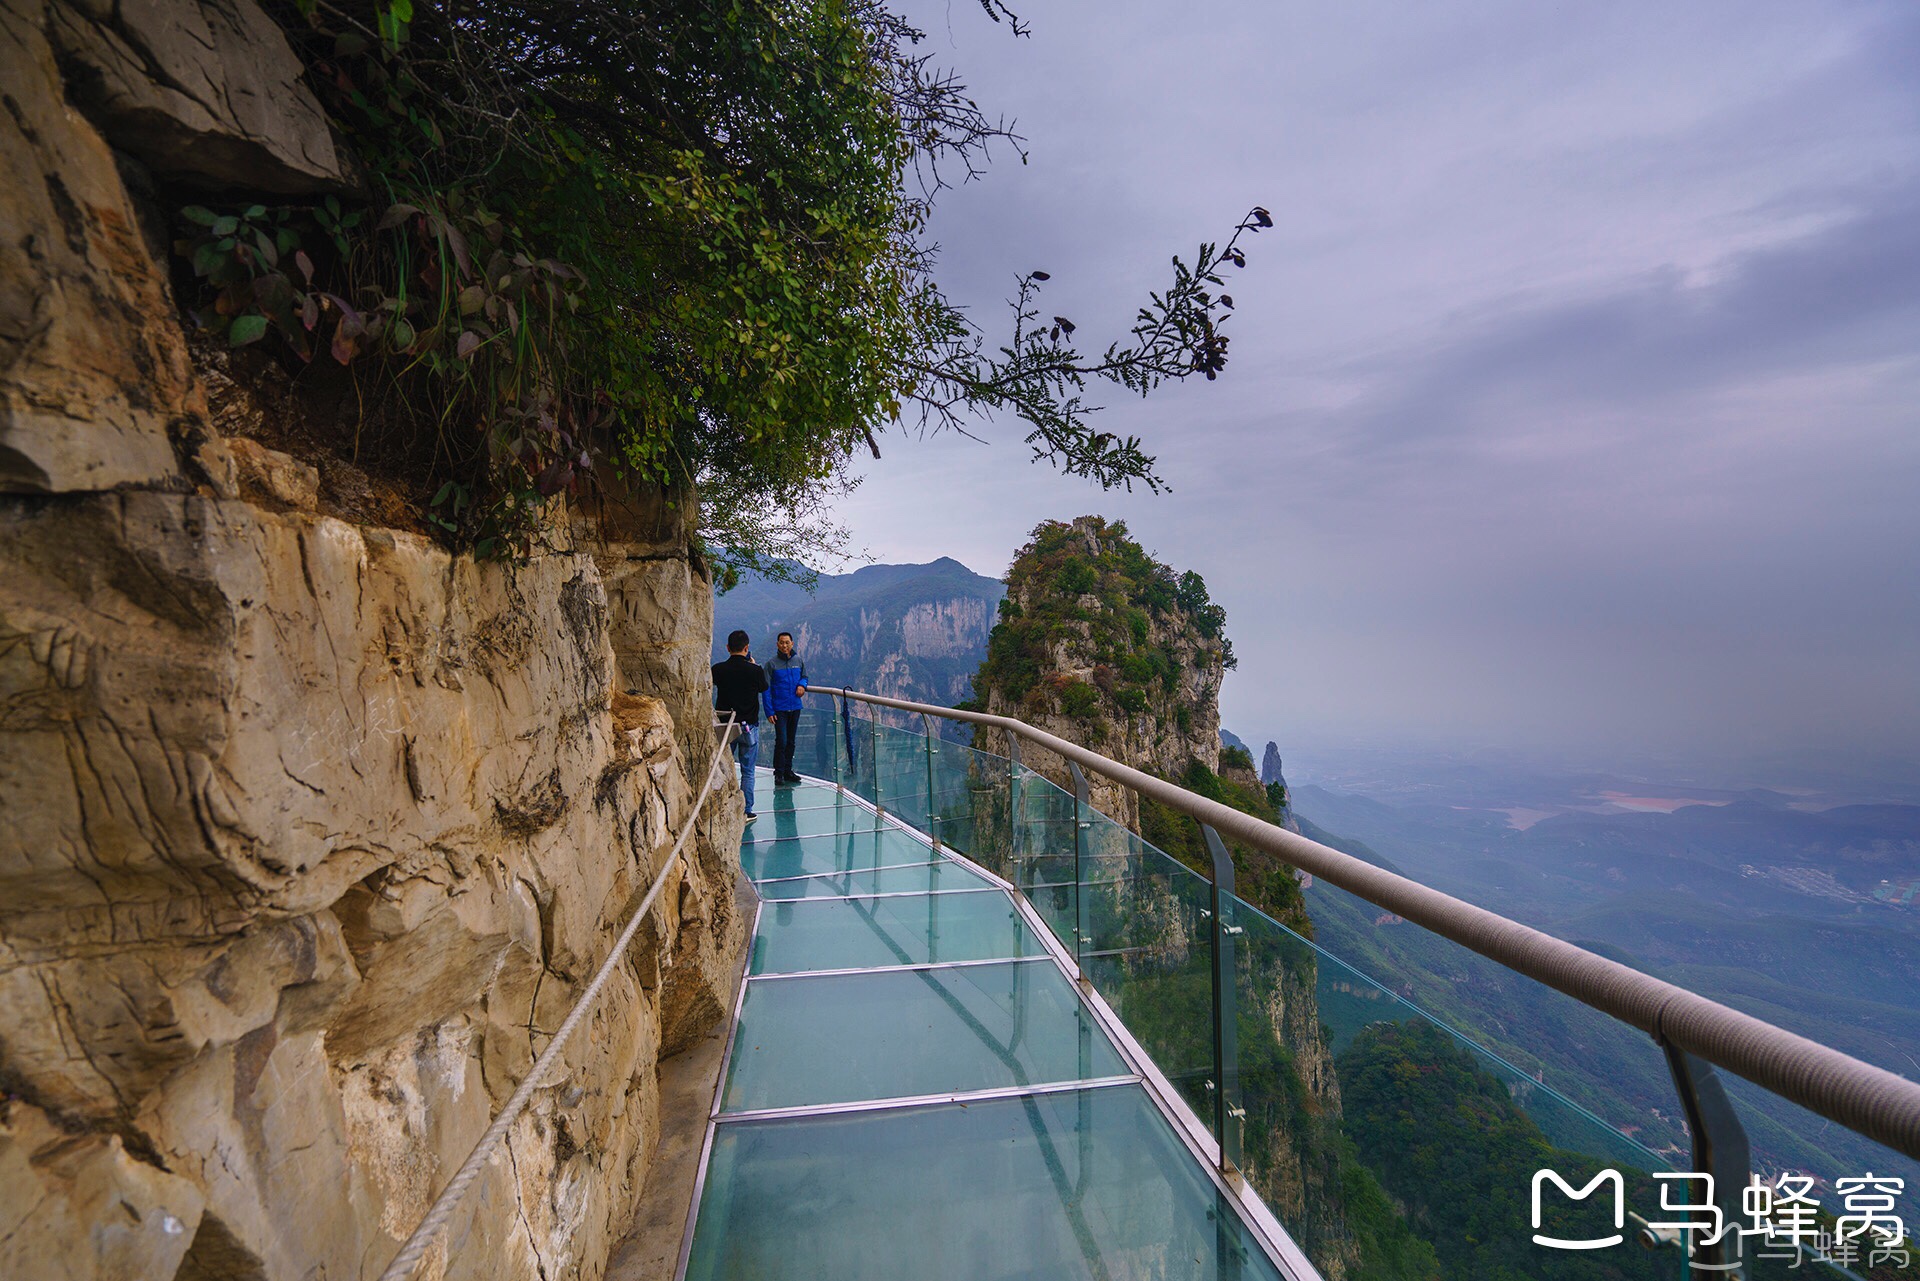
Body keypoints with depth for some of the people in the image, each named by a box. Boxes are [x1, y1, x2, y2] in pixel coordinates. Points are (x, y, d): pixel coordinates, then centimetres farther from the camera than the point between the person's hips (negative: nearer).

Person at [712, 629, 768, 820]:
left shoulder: (718, 669, -8)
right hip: (749, 726, -2)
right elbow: (764, 688, 6)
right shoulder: (754, 670, -13)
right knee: (747, 771, 8)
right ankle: (746, 811, 10)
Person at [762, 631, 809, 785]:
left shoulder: (798, 662, 5)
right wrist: (769, 712, -13)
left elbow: (804, 676, 22)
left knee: (791, 741, 12)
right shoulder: (771, 663, -7)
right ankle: (778, 772, 5)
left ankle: (788, 771, 23)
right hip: (779, 709, -4)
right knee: (781, 741, -8)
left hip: (795, 708, 4)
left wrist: (802, 685, -4)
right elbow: (766, 689, -7)